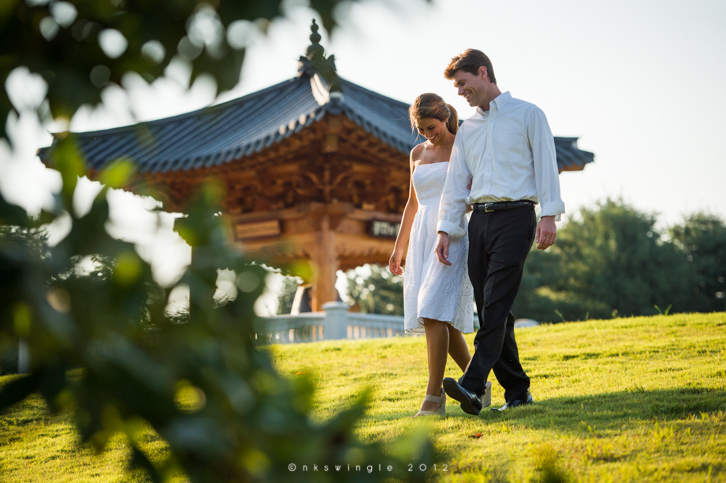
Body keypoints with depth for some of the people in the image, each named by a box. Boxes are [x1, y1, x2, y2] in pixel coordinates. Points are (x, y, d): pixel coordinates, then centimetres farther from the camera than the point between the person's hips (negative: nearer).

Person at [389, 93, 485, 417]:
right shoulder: (418, 153, 17)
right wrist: (399, 247, 21)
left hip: (453, 235, -6)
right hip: (423, 237, 6)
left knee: (434, 313, -18)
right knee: (445, 318, 5)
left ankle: (434, 397, -16)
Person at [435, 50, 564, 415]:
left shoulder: (527, 115, 6)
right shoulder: (466, 130, 21)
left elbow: (545, 165, 0)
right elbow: (455, 182, 17)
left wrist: (549, 215, -10)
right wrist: (445, 229, 7)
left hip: (515, 216, -6)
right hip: (479, 220, 6)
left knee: (495, 304, -16)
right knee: (489, 309, 1)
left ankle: (472, 386, -27)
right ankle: (517, 391, 8)